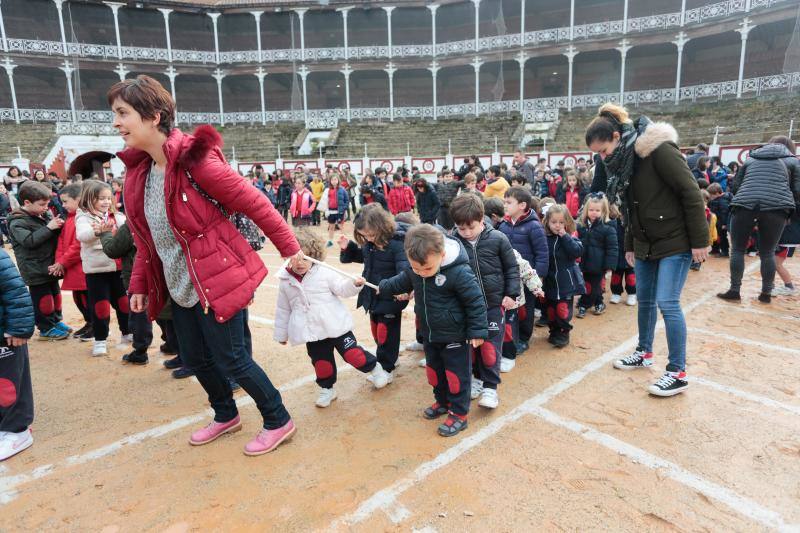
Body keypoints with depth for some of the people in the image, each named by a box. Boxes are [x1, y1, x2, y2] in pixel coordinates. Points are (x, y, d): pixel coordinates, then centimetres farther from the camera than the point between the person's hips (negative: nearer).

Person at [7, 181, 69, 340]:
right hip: (35, 270, -7)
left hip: (51, 266, 7)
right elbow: (29, 241, -25)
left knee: (55, 294, 17)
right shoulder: (17, 222, -13)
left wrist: (58, 225, -5)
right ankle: (46, 328, 10)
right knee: (43, 298, -1)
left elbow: (54, 235, 17)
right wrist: (49, 228, -24)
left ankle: (56, 321, 31)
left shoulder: (45, 214, 7)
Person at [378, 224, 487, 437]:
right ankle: (442, 401, 44)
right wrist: (383, 288, 28)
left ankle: (459, 414, 24)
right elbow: (402, 281, 15)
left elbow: (475, 302, -21)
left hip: (455, 336, -7)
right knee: (434, 369, 22)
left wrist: (477, 331, -15)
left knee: (456, 375, 7)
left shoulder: (459, 273, -30)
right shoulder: (413, 270, -9)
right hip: (430, 334, 7)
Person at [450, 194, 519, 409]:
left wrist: (511, 293, -5)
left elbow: (511, 267, 0)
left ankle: (490, 386, 14)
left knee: (491, 347, 1)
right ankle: (477, 377, 36)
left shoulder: (497, 239, -11)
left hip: (494, 303, -2)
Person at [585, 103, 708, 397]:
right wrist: (629, 245, 18)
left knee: (667, 303, -8)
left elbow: (691, 193, -19)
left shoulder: (659, 149, -19)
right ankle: (644, 352, 32)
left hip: (675, 242, -8)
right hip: (645, 244, 8)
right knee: (645, 300, 14)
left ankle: (678, 372, 3)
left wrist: (700, 240, -18)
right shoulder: (622, 160, 6)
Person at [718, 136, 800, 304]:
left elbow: (735, 186, 22)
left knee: (737, 250, 8)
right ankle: (766, 293, 14)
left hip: (744, 205, 0)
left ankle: (734, 291, 6)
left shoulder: (750, 159, 26)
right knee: (768, 253, 9)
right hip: (776, 208, 0)